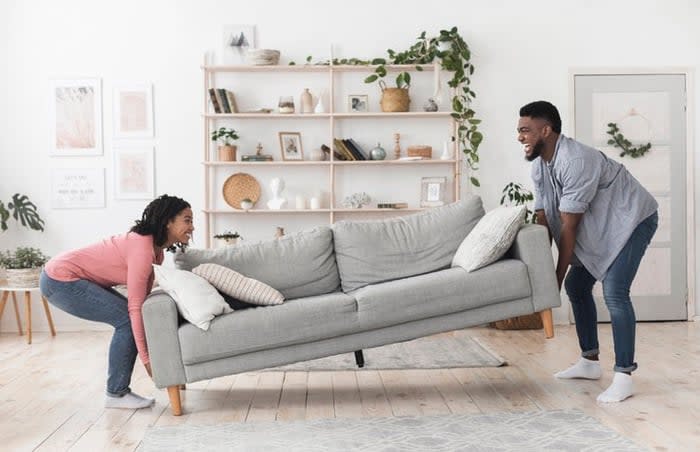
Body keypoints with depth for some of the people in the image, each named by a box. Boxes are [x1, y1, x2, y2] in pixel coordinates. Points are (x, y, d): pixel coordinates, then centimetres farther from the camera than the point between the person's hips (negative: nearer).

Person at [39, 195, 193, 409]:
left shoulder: (154, 247, 4)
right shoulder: (142, 249, -25)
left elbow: (141, 300, 8)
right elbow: (135, 308, -26)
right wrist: (146, 358, -23)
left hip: (71, 277, 10)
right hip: (60, 280, -10)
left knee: (129, 317, 6)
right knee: (127, 319, -13)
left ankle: (118, 390, 12)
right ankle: (116, 394, -2)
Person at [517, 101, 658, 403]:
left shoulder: (575, 161, -32)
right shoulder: (539, 166, -3)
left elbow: (569, 227, -29)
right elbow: (544, 220, -2)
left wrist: (558, 276, -23)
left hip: (631, 220, -10)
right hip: (598, 227, 10)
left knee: (614, 293, -20)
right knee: (576, 286, 10)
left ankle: (624, 377, -12)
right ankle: (590, 362, 22)